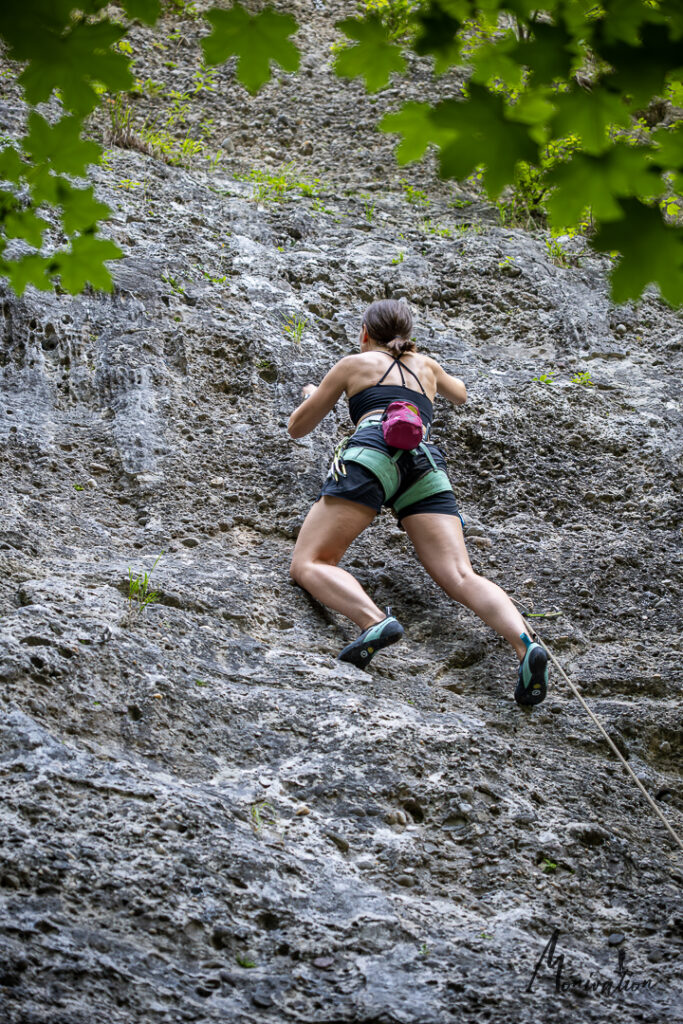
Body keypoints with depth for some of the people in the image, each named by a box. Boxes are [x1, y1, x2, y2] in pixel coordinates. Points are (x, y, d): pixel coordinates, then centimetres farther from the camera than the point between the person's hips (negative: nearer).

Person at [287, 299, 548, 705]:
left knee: (308, 565, -9)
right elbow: (460, 395, 58)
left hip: (375, 451, -4)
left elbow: (297, 428, 32)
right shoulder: (426, 365, 34)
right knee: (462, 578, -13)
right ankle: (525, 644, -41)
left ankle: (375, 622, -38)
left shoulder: (355, 363, 25)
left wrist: (312, 396, 54)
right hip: (426, 464, 4)